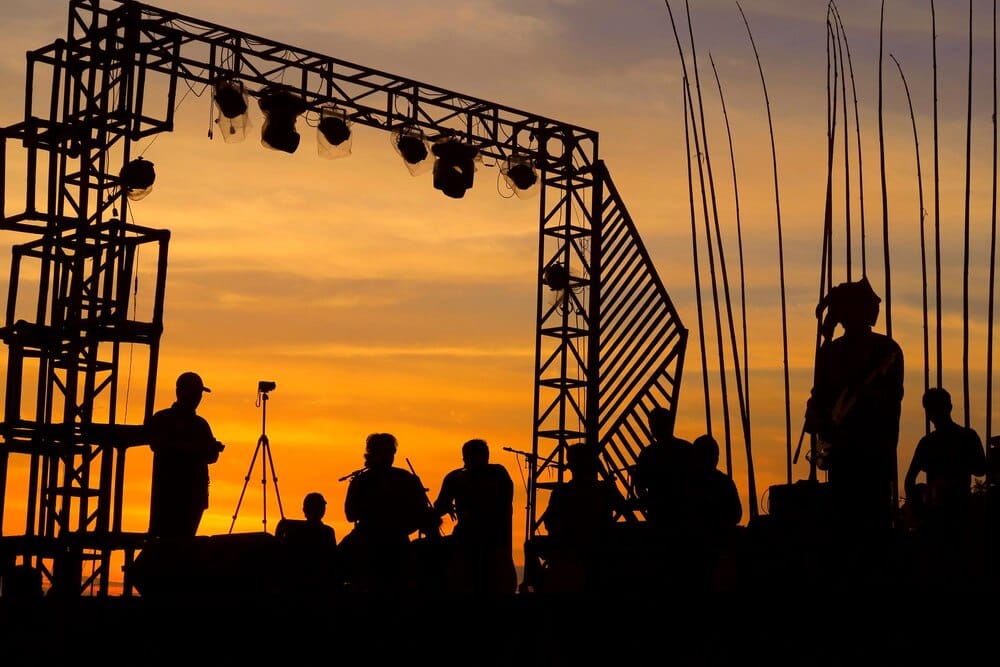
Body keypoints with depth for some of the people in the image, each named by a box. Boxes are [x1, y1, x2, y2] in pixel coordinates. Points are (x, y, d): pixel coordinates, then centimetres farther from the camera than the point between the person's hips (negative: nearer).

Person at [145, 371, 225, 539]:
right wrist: (194, 448, -23)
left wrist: (213, 448, -12)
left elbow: (211, 456, 12)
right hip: (167, 492, -4)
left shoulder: (201, 424, 17)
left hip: (194, 494, 4)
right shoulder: (162, 419, 3)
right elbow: (158, 444, -14)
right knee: (162, 540, -10)